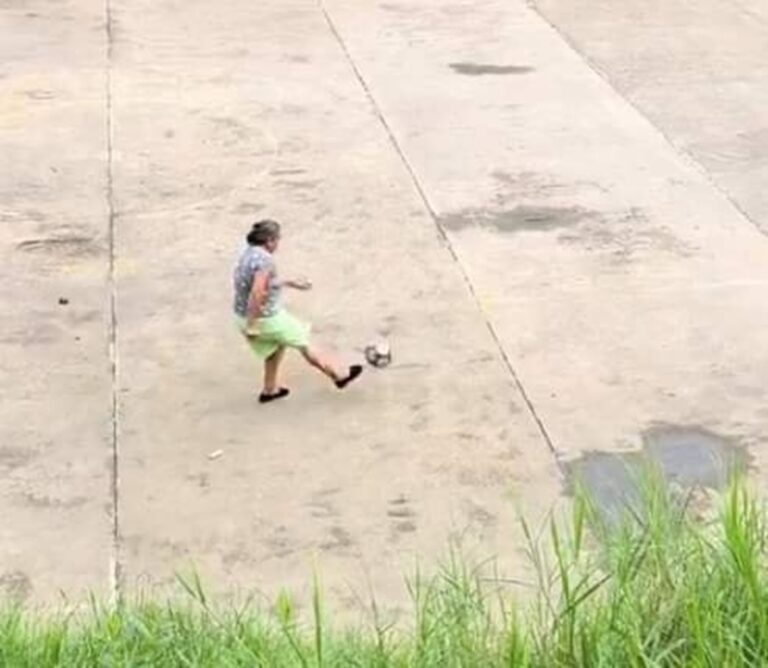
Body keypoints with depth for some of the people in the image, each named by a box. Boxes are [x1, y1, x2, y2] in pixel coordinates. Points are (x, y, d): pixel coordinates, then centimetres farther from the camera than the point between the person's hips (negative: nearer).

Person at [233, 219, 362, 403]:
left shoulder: (249, 253, 5)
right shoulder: (265, 260, -25)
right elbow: (257, 293, -33)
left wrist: (291, 283, 26)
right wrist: (251, 325, -29)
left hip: (244, 316, 9)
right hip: (266, 318, -9)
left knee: (276, 346, 30)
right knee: (304, 344, 9)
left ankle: (270, 390, 41)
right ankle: (338, 375, 24)